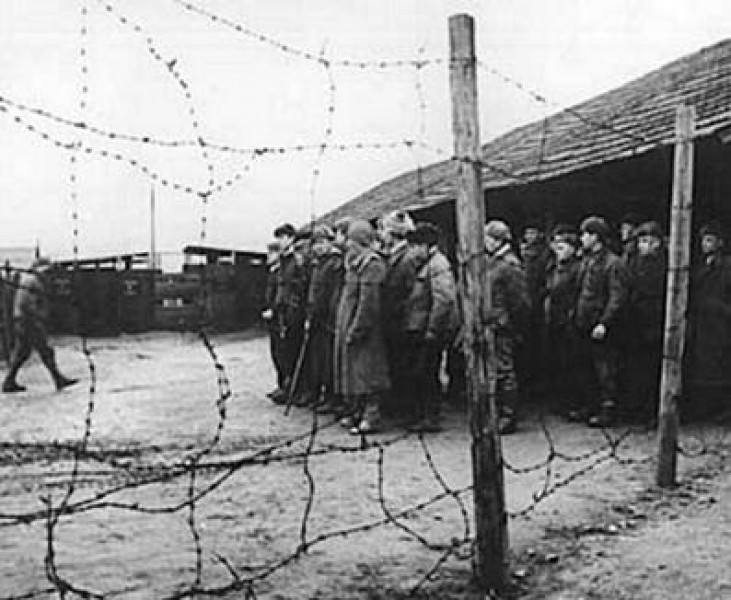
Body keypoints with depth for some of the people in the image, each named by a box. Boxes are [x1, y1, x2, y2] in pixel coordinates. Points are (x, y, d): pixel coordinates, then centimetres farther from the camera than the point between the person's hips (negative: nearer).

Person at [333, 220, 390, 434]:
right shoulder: (354, 263, 14)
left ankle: (371, 418, 0)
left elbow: (369, 302, -22)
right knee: (351, 370, 14)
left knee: (365, 372, -5)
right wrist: (342, 328, 17)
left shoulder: (371, 264, -16)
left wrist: (355, 330, -22)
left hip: (363, 330, -10)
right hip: (348, 327, 10)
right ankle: (355, 412, 23)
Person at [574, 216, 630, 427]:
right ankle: (592, 406, 23)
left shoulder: (613, 263, -12)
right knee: (589, 369, 14)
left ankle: (608, 409, 2)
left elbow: (617, 298, -17)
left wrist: (604, 323, -22)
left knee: (605, 369, -4)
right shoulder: (586, 261, 14)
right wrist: (576, 315, 14)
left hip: (602, 329, -9)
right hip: (585, 326, 9)